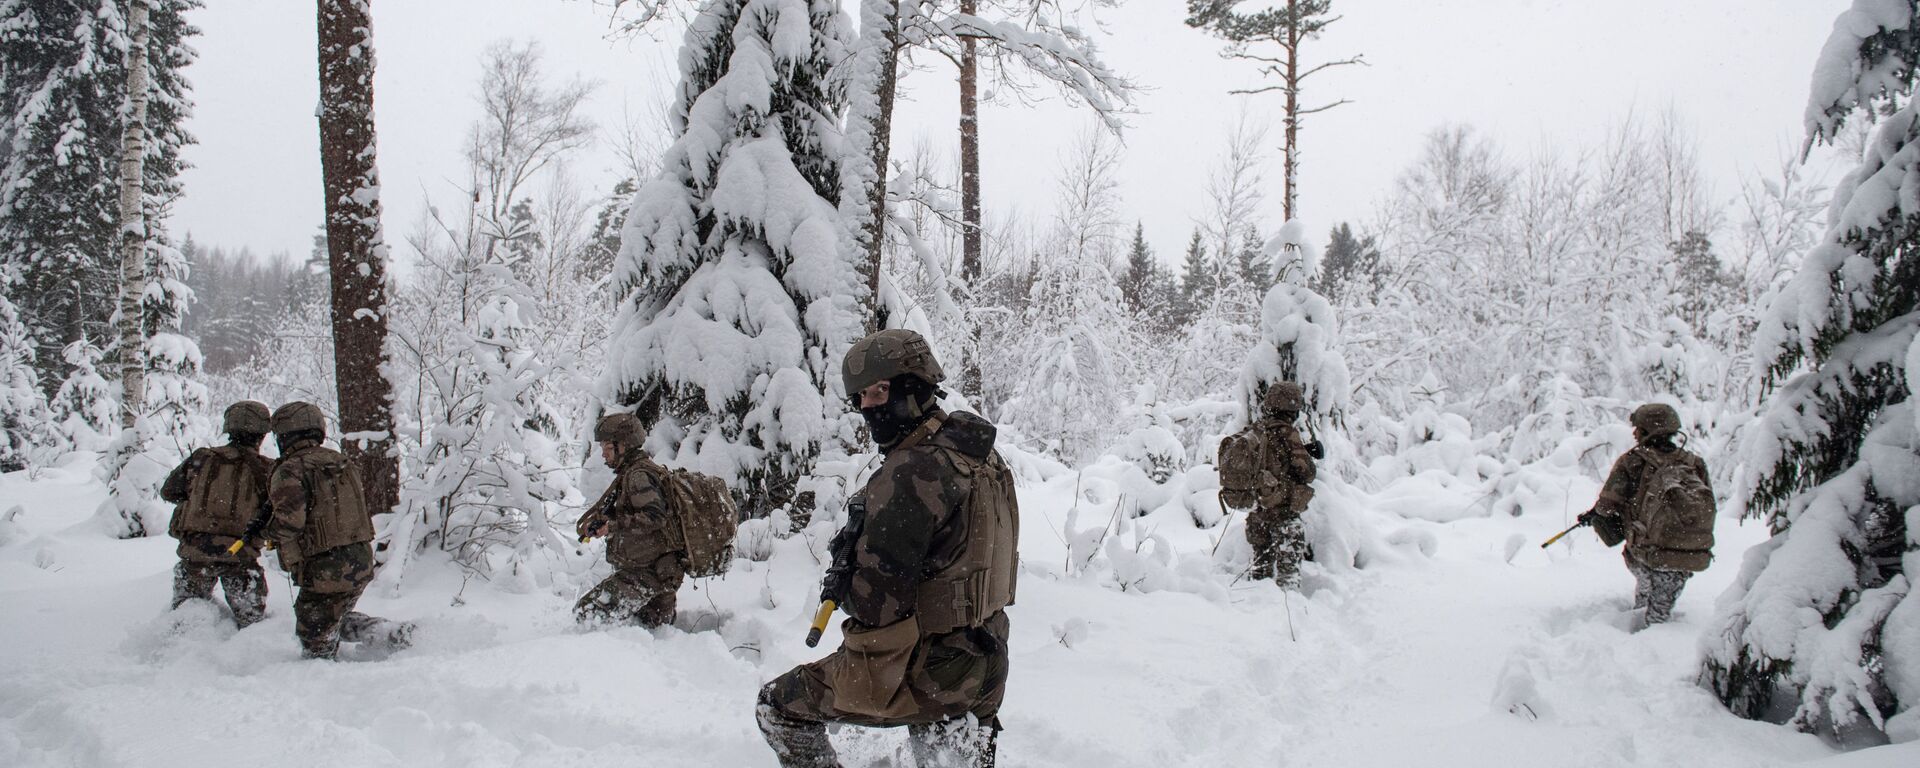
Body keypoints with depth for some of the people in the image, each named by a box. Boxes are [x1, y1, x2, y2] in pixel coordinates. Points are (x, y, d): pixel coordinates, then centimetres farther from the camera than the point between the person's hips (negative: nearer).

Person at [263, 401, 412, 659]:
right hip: (362, 561, 7)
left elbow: (289, 520, -22)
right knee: (336, 619, 26)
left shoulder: (290, 471, -10)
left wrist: (270, 532, -2)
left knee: (317, 643, 7)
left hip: (327, 571, -7)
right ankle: (391, 633, 11)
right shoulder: (340, 462, 13)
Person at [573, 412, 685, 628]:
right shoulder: (650, 469, 17)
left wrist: (611, 525, -26)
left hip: (645, 572, -10)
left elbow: (654, 517, -27)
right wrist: (601, 521, 7)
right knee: (656, 627, 20)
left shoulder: (638, 475, -14)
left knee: (587, 613, -13)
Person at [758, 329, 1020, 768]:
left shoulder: (912, 472, -23)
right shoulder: (984, 459, 5)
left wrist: (841, 587, -2)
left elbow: (874, 600, -24)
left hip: (920, 675, -8)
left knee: (778, 706, 10)